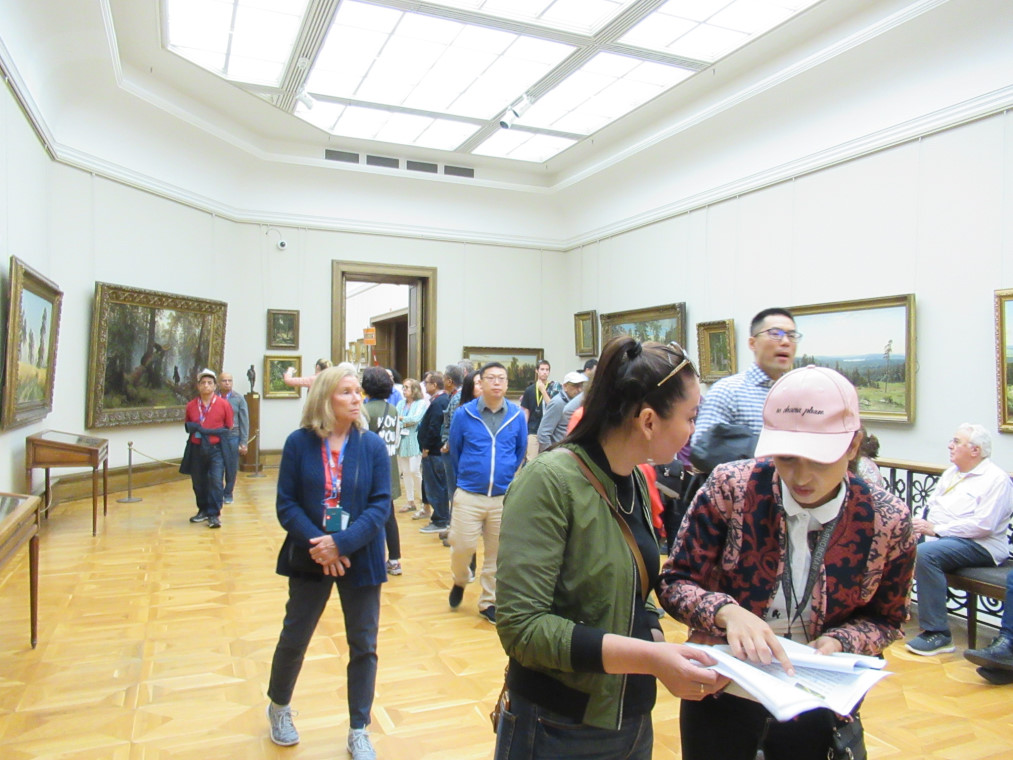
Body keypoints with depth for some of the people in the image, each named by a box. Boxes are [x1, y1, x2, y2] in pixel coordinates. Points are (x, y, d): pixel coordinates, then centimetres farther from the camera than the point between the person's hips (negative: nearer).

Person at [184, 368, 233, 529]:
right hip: (197, 449, 3)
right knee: (198, 482, 11)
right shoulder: (191, 406, 4)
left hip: (216, 449, -3)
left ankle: (214, 514, -2)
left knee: (216, 481, -9)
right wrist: (195, 428, 2)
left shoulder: (223, 404, -3)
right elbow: (187, 425, 19)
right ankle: (203, 510, 28)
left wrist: (210, 432, -2)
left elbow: (229, 427, 4)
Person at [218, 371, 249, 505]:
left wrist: (243, 442, -1)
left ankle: (228, 494, 23)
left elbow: (244, 422, 3)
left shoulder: (239, 399, 3)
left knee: (232, 468, 8)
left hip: (233, 437, 1)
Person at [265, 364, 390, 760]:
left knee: (363, 644, 10)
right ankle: (278, 706, 46)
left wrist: (341, 542, -21)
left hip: (359, 558, 0)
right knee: (294, 637, 15)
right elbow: (287, 504, -8)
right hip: (311, 558, 0)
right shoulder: (299, 443, -7)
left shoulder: (373, 445, -6)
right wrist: (316, 544, -20)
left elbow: (380, 504, -10)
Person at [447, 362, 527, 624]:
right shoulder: (464, 414, -5)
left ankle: (489, 601, 28)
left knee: (496, 552, 10)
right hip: (469, 495, -1)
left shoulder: (517, 416, -2)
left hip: (504, 497, 2)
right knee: (462, 547, -1)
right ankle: (460, 581, 32)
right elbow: (454, 451, 9)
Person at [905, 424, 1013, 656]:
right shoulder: (951, 472, 18)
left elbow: (983, 525, -19)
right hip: (934, 536, 8)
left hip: (978, 546, -8)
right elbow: (930, 504, 18)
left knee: (926, 553, -35)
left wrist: (936, 529, -19)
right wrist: (920, 526, -3)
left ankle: (938, 634, -27)